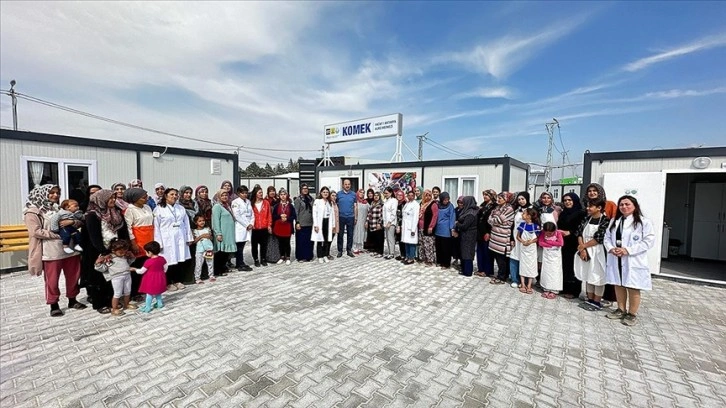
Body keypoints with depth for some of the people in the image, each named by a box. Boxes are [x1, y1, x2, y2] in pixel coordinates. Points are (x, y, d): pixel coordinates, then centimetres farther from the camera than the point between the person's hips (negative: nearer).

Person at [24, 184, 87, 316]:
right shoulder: (33, 211, -3)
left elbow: (79, 222, 11)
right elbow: (36, 231, -12)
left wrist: (72, 221, -12)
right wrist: (58, 234, -16)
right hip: (51, 252, -5)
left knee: (73, 276, 12)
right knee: (52, 280, 6)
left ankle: (72, 300, 27)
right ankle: (54, 305, 21)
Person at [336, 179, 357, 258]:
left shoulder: (353, 194, 5)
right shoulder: (339, 194, 2)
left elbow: (355, 206, 7)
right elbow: (335, 205, 3)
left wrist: (355, 217, 4)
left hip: (351, 217, 1)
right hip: (341, 217, -1)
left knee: (350, 235, 7)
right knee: (340, 235, 5)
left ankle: (349, 250, 19)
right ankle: (340, 251, 15)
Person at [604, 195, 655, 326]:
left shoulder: (644, 222, -5)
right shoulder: (614, 221, 13)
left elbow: (649, 240, -12)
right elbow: (607, 237, 11)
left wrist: (628, 250, -18)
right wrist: (611, 248, -9)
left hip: (633, 262, -5)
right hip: (616, 260, 5)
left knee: (633, 288, 2)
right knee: (618, 285, 14)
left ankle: (632, 314, 17)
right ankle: (621, 310, 28)